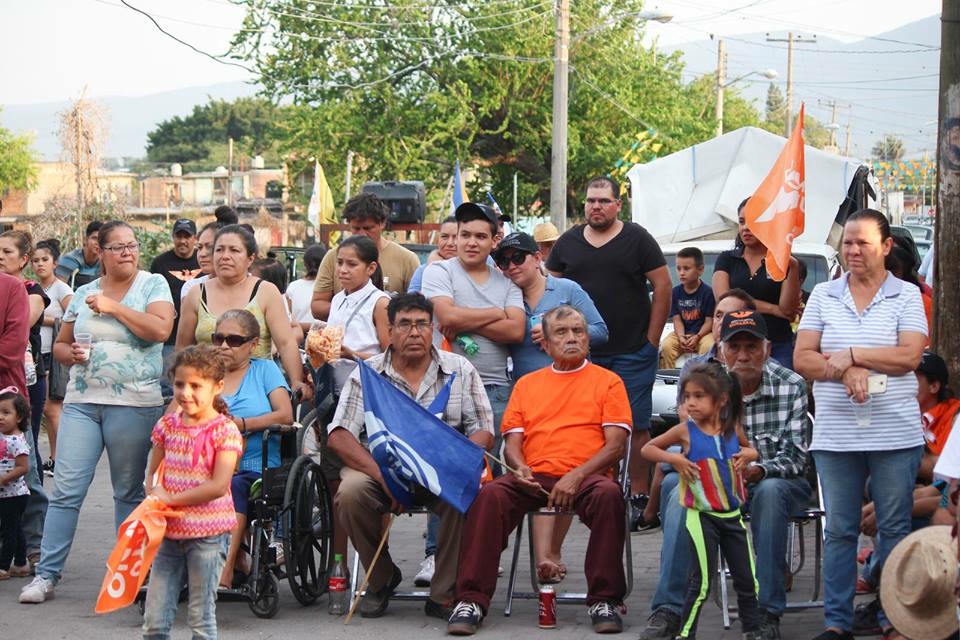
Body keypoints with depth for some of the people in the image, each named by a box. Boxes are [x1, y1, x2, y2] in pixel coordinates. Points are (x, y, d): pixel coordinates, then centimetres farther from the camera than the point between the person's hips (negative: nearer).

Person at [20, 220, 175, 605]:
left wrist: (114, 307, -15)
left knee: (128, 492, 5)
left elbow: (160, 330, -15)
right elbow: (60, 344, 21)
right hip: (81, 402, 3)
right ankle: (46, 575, 1)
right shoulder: (84, 293, 14)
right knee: (66, 490, -2)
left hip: (134, 404, -3)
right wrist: (70, 353, -2)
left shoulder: (153, 285, 2)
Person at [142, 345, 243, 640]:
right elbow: (153, 474, 12)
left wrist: (171, 499, -14)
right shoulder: (168, 425, 6)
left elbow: (218, 485, -18)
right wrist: (155, 497, -10)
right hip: (169, 530, 5)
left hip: (206, 533, -5)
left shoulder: (224, 430, -10)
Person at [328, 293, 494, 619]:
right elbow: (339, 436, -5)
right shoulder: (367, 374, 4)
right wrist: (383, 476, -21)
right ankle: (381, 579, -3)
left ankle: (443, 596, -15)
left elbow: (483, 431, 3)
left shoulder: (460, 370, 7)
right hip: (380, 468, 0)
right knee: (351, 492, -31)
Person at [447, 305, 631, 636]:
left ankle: (605, 601, -25)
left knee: (608, 494, -36)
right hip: (534, 478, 2)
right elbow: (512, 442, 17)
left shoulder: (607, 381, 13)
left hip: (585, 478, -2)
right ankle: (472, 600, -27)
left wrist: (577, 476, -13)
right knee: (490, 495, -28)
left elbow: (616, 445, 2)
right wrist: (519, 468, -7)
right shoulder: (527, 384, 23)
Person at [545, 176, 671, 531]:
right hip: (581, 355, 3)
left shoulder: (637, 239, 1)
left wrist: (651, 340, -4)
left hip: (632, 355, -3)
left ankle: (639, 497, 4)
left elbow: (663, 288, 0)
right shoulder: (568, 243, 11)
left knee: (636, 427, -2)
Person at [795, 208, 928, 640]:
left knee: (895, 527, 4)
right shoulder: (823, 296, 9)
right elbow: (802, 359, 1)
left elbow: (909, 356, -10)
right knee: (839, 531, 6)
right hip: (835, 437, 2)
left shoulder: (907, 296, 3)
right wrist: (848, 373, -14)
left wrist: (849, 354, -11)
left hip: (895, 437, -2)